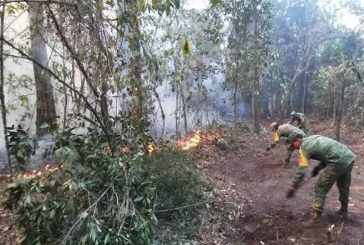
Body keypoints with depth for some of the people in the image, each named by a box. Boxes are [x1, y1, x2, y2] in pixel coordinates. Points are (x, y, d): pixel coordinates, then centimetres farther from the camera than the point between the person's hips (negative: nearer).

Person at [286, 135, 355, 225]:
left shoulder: (304, 148, -6)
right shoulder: (312, 138, 19)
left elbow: (301, 171, -10)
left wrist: (293, 188, -4)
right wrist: (319, 167, 14)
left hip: (339, 162, -9)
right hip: (349, 157, 9)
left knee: (320, 188, 0)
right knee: (344, 186, 28)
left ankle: (315, 216, 1)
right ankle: (343, 210, 47)